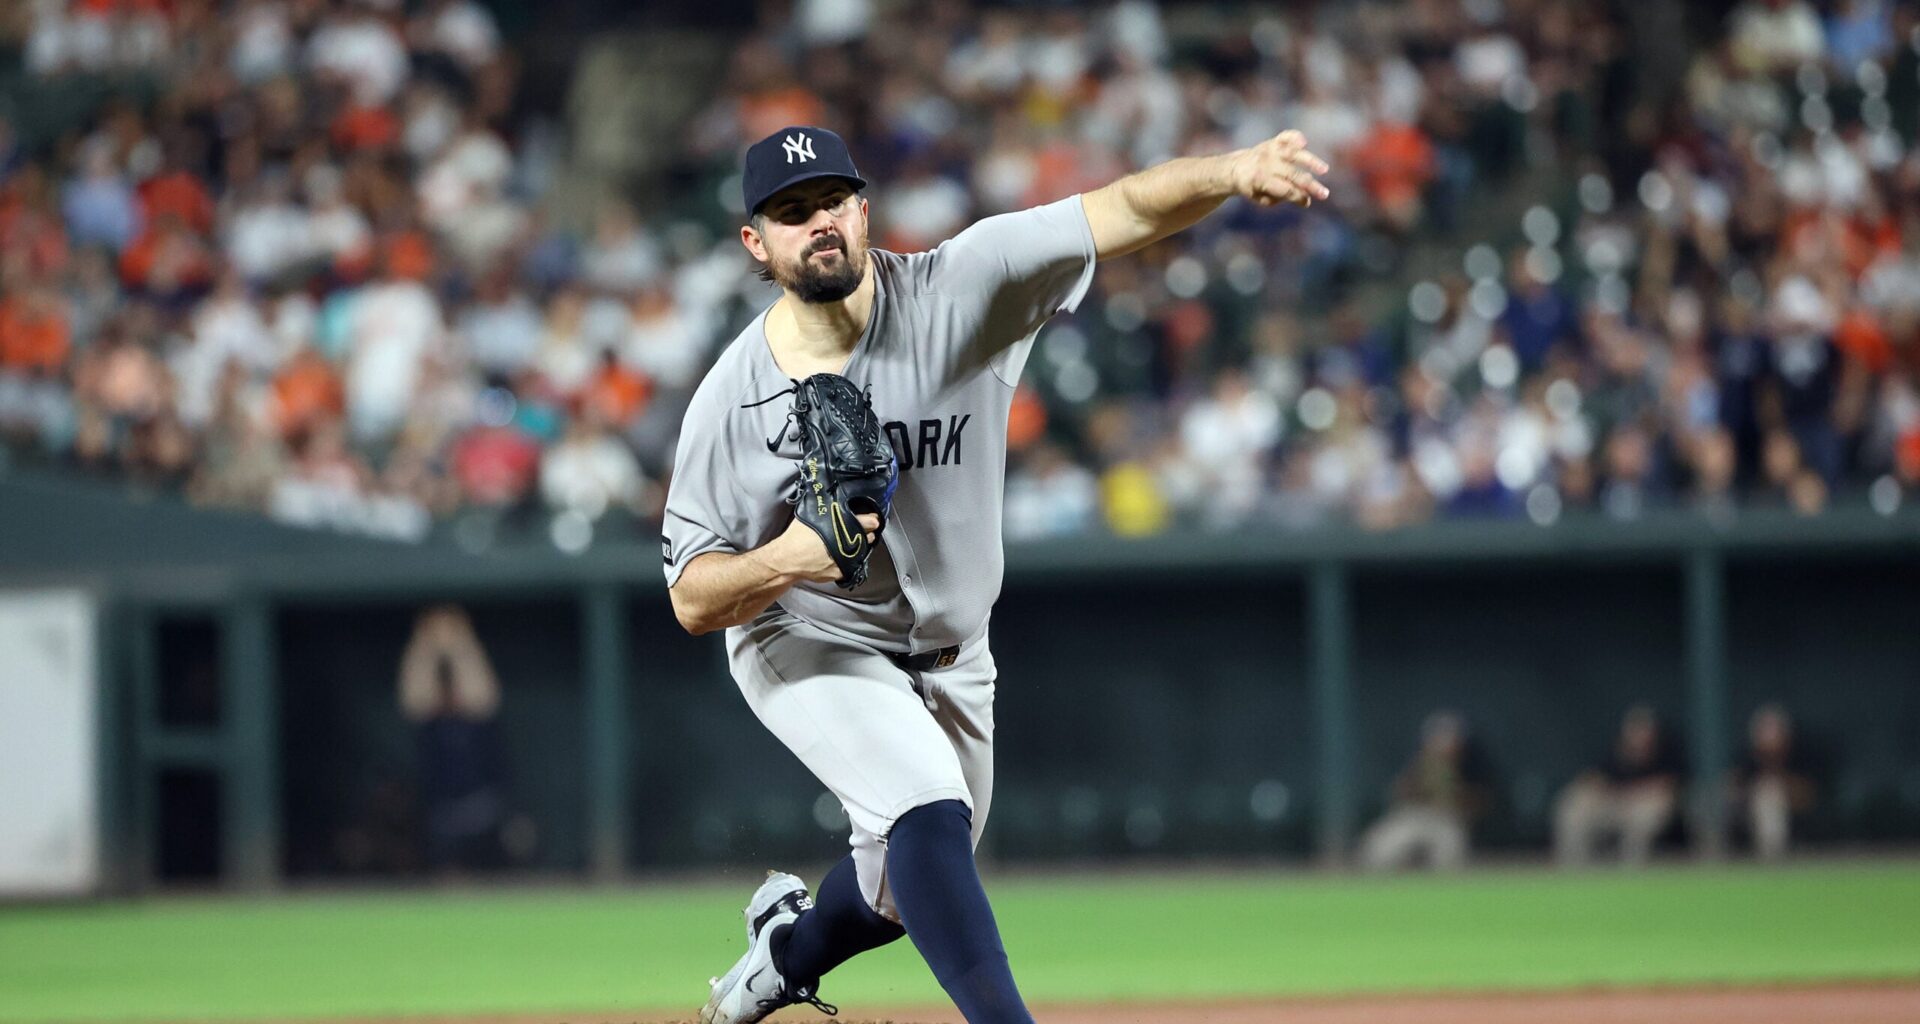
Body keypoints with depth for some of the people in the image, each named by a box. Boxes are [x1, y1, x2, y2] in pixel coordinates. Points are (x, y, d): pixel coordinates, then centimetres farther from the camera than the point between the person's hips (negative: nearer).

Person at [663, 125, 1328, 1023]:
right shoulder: (733, 400, -20)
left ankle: (785, 951, 51)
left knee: (906, 891, 20)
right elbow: (692, 600, -16)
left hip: (950, 658, 3)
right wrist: (782, 561, -38)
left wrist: (1233, 173, -54)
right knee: (928, 811, -29)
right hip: (808, 647, -3)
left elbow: (1126, 211, -35)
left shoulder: (962, 290, -21)